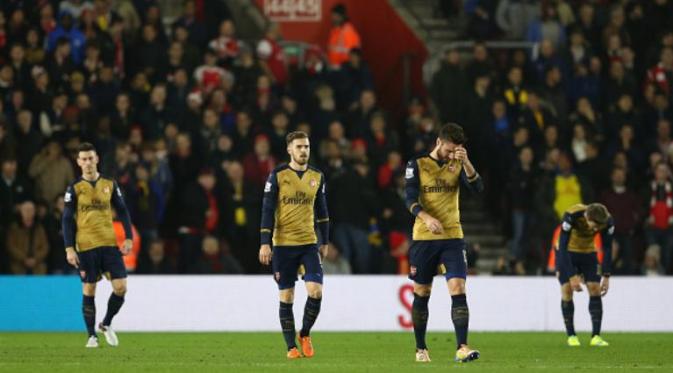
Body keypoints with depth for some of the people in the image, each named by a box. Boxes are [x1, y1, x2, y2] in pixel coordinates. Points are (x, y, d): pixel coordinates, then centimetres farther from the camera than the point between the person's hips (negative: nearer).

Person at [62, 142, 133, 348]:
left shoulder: (110, 184, 6)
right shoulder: (74, 188, -1)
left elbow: (122, 211, 11)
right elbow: (67, 219, 0)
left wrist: (128, 238, 2)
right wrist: (69, 249, -7)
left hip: (110, 244, 2)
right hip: (86, 246, -2)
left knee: (120, 287, -6)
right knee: (89, 290, 0)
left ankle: (106, 324, 17)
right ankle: (92, 335, 11)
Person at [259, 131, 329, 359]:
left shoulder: (317, 177, 8)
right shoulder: (278, 175, -4)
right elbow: (267, 210, -5)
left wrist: (324, 242, 17)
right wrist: (265, 243, -10)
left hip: (309, 244, 2)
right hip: (283, 244, -2)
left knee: (316, 291, -12)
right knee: (286, 296, 1)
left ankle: (305, 334, 12)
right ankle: (291, 347, 11)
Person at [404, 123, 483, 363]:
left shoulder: (458, 166, 6)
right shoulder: (417, 165, 0)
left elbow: (477, 188, -9)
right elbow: (411, 200, -9)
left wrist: (465, 162, -22)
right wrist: (427, 218, -27)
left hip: (452, 237, 1)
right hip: (424, 238, -1)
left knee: (458, 289, -14)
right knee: (421, 294, 7)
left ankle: (462, 348, -19)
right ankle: (421, 349, 20)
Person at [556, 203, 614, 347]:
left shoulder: (607, 221, -26)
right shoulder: (571, 216, -36)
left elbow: (607, 249, -12)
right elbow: (563, 247, -32)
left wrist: (606, 276, -15)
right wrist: (572, 276, -34)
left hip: (588, 252, 3)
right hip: (566, 252, -3)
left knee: (595, 290, -9)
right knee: (567, 290, -11)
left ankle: (596, 336, -7)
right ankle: (571, 335, 0)